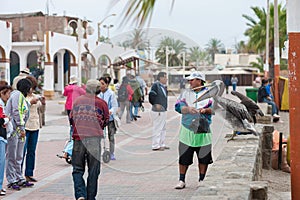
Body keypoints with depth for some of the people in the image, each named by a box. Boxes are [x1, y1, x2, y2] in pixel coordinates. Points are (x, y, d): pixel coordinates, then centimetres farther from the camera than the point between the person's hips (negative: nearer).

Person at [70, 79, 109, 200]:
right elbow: (106, 121, 13)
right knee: (93, 171, 7)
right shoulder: (101, 103, 3)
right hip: (94, 138, -1)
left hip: (79, 138, 1)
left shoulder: (77, 101, 10)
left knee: (77, 169, 8)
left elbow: (71, 117, 18)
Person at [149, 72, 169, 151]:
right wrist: (156, 104, -17)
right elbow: (151, 96, -18)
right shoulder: (155, 85, -15)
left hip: (163, 110, 10)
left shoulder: (163, 86, 13)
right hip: (158, 111, -10)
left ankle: (162, 144, 25)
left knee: (163, 128, 16)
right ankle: (155, 146, 0)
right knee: (157, 128, -5)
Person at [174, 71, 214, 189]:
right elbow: (178, 106, -1)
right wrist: (188, 109, -18)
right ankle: (181, 181, 9)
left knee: (204, 157, 4)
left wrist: (206, 110, -16)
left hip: (203, 130, 0)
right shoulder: (185, 93, 10)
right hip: (187, 130, 1)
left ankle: (201, 180, 19)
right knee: (184, 157, 0)